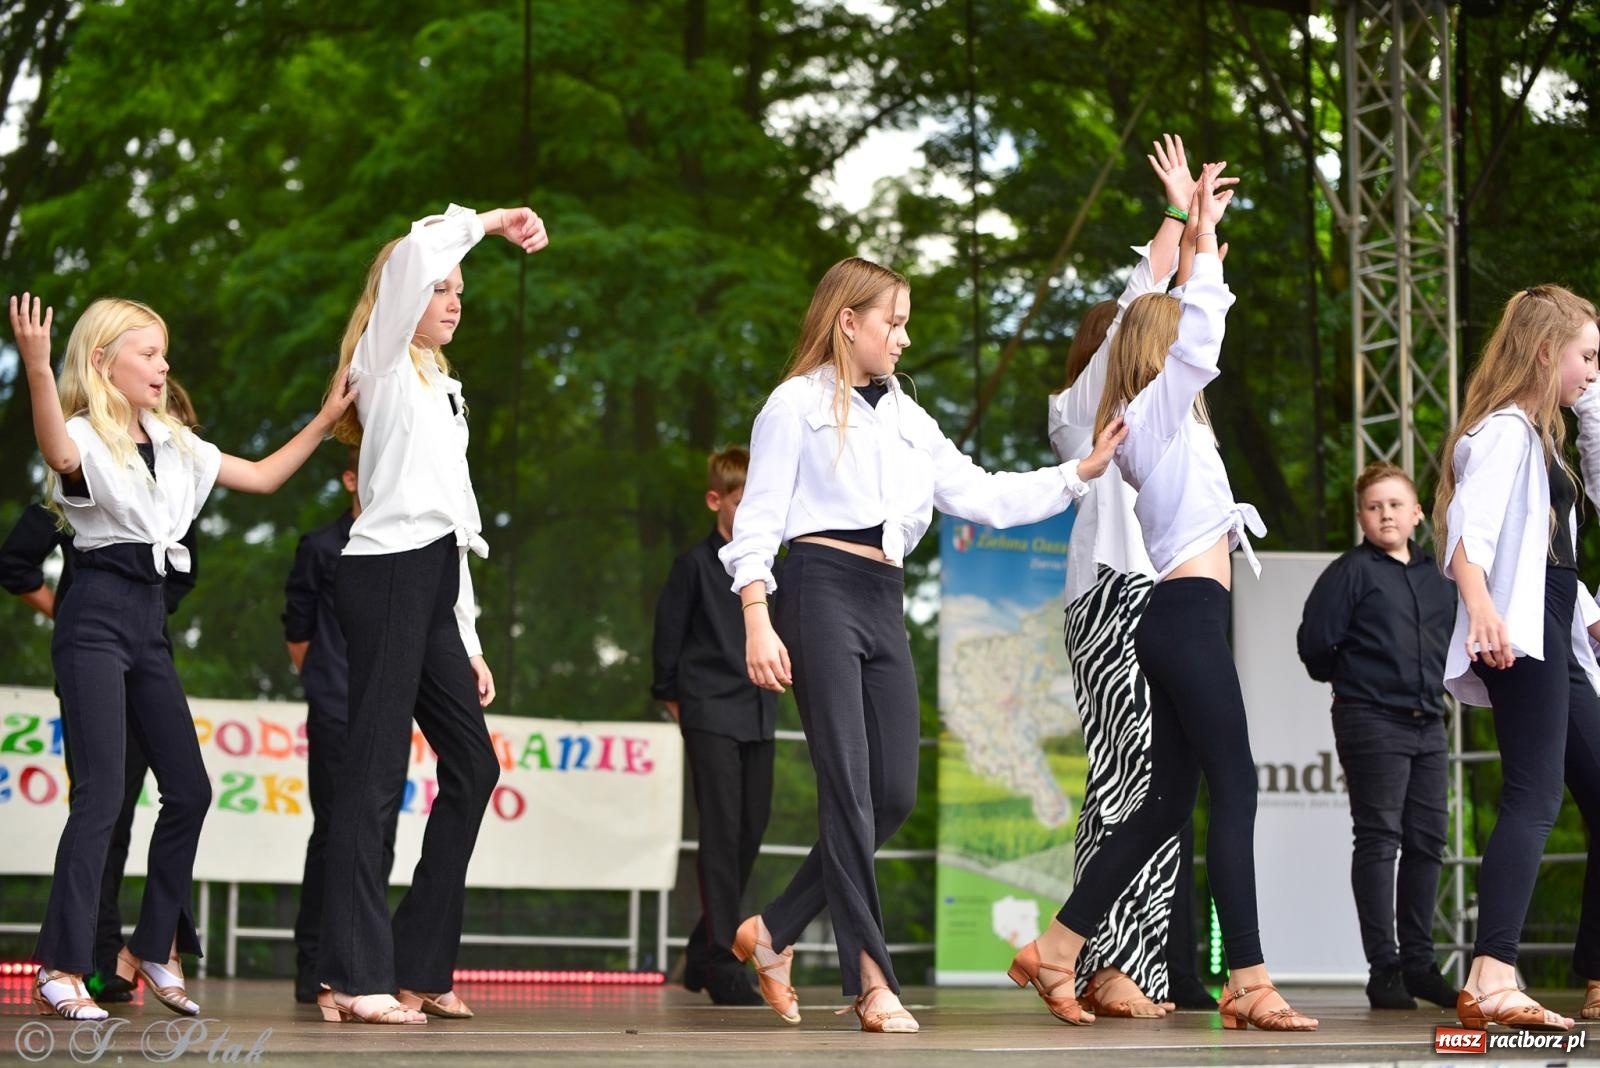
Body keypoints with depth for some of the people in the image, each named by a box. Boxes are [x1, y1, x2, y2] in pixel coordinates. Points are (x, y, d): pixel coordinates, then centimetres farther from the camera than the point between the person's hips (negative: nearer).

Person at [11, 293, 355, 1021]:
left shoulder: (173, 443, 15)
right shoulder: (85, 438, -8)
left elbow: (262, 476, 22)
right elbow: (59, 454, -34)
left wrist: (325, 419, 16)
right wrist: (36, 370, -51)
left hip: (150, 622, 8)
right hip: (97, 618, -8)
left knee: (188, 789, 5)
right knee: (102, 794, -13)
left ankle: (154, 947, 19)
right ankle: (60, 968, -11)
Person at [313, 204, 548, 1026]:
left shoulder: (441, 388, 27)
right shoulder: (383, 366, 3)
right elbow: (412, 258, -19)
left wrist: (468, 640, 19)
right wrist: (487, 224, -7)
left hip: (430, 585, 9)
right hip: (386, 574, -9)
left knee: (471, 767, 7)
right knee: (377, 774, -11)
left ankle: (419, 966, 10)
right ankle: (353, 979, -11)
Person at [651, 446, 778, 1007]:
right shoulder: (695, 564, -6)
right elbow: (668, 631, -1)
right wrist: (671, 694, 4)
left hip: (758, 715, 6)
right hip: (710, 713, -6)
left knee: (751, 830, 6)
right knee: (722, 830, -10)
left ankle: (703, 951, 19)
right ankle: (721, 962, -9)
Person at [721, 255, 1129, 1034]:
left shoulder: (908, 420, 22)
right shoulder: (798, 404, 4)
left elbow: (982, 497, 19)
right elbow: (760, 517, -3)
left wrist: (1081, 473, 11)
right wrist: (757, 622, -14)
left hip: (884, 605, 7)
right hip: (820, 592, -7)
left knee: (894, 795, 0)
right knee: (849, 790, -11)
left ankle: (774, 930, 15)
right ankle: (871, 981, -12)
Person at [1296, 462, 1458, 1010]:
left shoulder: (1437, 576, 12)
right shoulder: (1350, 572, -7)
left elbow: (1451, 636, 25)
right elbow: (1314, 642, -11)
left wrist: (1435, 682, 13)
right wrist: (1351, 679, 2)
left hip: (1428, 723, 6)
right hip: (1372, 723, -6)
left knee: (1427, 841, 8)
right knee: (1379, 840, -5)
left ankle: (1418, 963, 16)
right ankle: (1384, 969, -4)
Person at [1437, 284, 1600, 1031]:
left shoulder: (1534, 436, 25)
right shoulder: (1505, 430, -8)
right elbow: (1470, 524, -27)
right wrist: (1479, 603, -43)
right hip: (1518, 636, -11)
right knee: (1534, 799, -22)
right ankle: (1491, 981, -33)